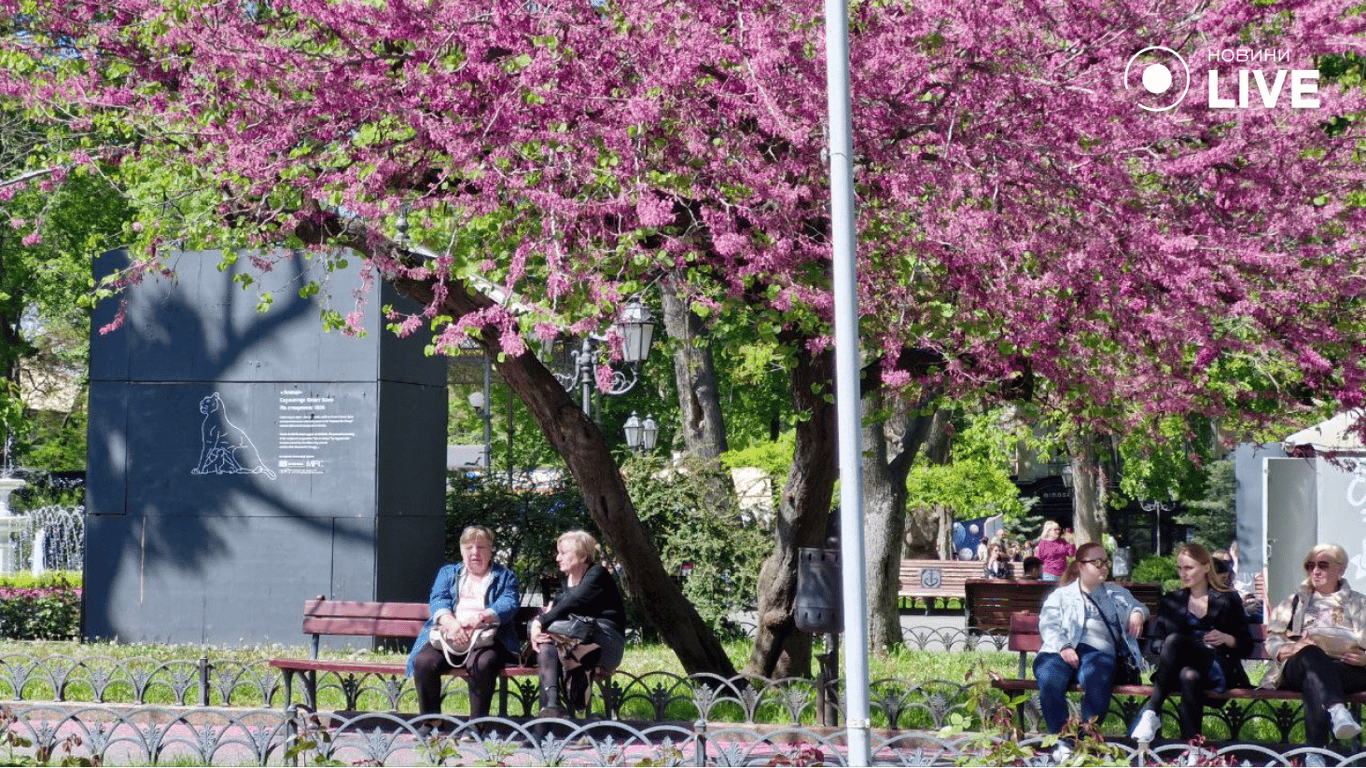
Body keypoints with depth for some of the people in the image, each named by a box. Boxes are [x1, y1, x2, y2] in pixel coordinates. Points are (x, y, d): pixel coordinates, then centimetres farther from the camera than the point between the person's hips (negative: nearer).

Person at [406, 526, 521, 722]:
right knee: (423, 661, -29)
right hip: (447, 635, 2)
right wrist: (450, 623, -17)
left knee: (482, 663, -37)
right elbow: (437, 601, 7)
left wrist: (480, 618, -21)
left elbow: (508, 605, 0)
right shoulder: (447, 573, 26)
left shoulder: (505, 577, 20)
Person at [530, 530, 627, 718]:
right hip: (576, 639, 7)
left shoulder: (597, 575, -7)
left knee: (551, 629, -31)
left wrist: (540, 623, -24)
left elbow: (572, 604, -21)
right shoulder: (565, 579, 19)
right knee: (546, 642, -27)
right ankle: (550, 705, -42)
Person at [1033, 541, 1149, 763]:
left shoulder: (1116, 593, 34)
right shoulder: (1061, 595, 24)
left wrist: (1138, 613, 5)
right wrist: (1063, 647, -11)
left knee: (1095, 679, -39)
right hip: (1060, 651, 0)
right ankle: (1061, 741, -30)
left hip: (1098, 649, 0)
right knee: (1049, 680, -37)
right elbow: (1048, 626, 10)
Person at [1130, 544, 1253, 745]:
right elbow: (1157, 642, 19)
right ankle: (1191, 744, -46)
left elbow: (1246, 647, 15)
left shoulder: (1228, 600, 18)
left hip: (1217, 670, -2)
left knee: (1174, 640, -35)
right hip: (1177, 668, 2)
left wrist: (1226, 639, -8)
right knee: (1189, 676, -39)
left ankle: (1152, 711, -41)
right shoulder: (1170, 602, 26)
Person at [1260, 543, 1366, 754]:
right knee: (1311, 654, -39)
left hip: (1346, 668, 0)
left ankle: (1316, 751, -53)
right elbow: (1272, 641, 15)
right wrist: (1292, 648, -9)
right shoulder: (1295, 602, 28)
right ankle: (1337, 710, -64)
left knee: (1313, 682, -40)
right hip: (1297, 670, 0)